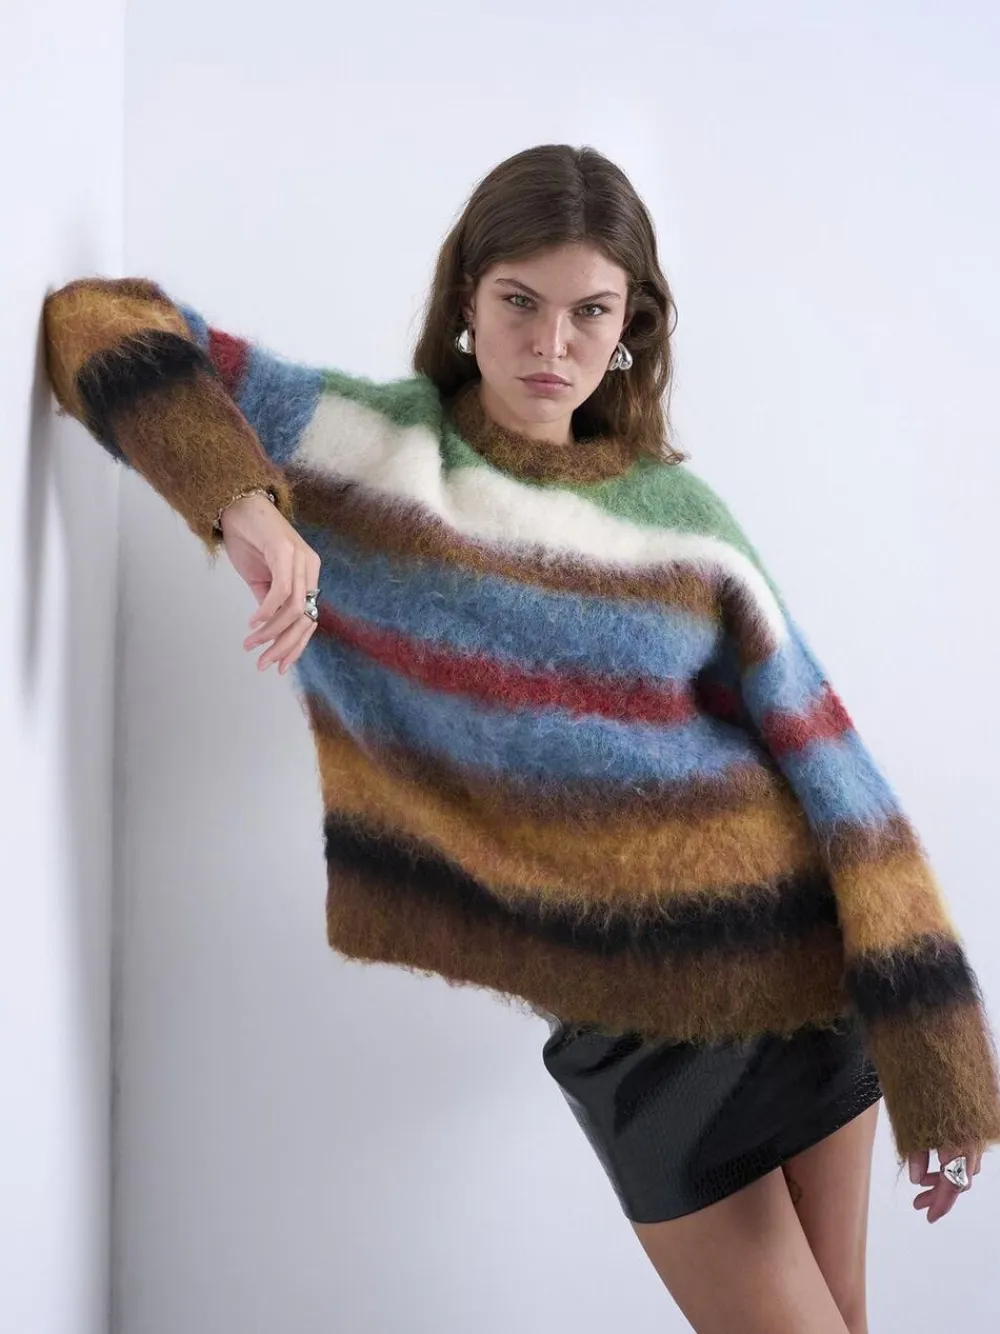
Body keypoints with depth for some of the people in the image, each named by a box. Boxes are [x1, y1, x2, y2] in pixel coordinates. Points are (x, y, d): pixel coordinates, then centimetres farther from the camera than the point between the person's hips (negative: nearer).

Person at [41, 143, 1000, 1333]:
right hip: (633, 1009, -2)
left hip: (801, 956, 2)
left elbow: (830, 772, -1)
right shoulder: (361, 445, -3)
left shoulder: (679, 515, 1)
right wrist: (239, 499, -24)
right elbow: (102, 322, -6)